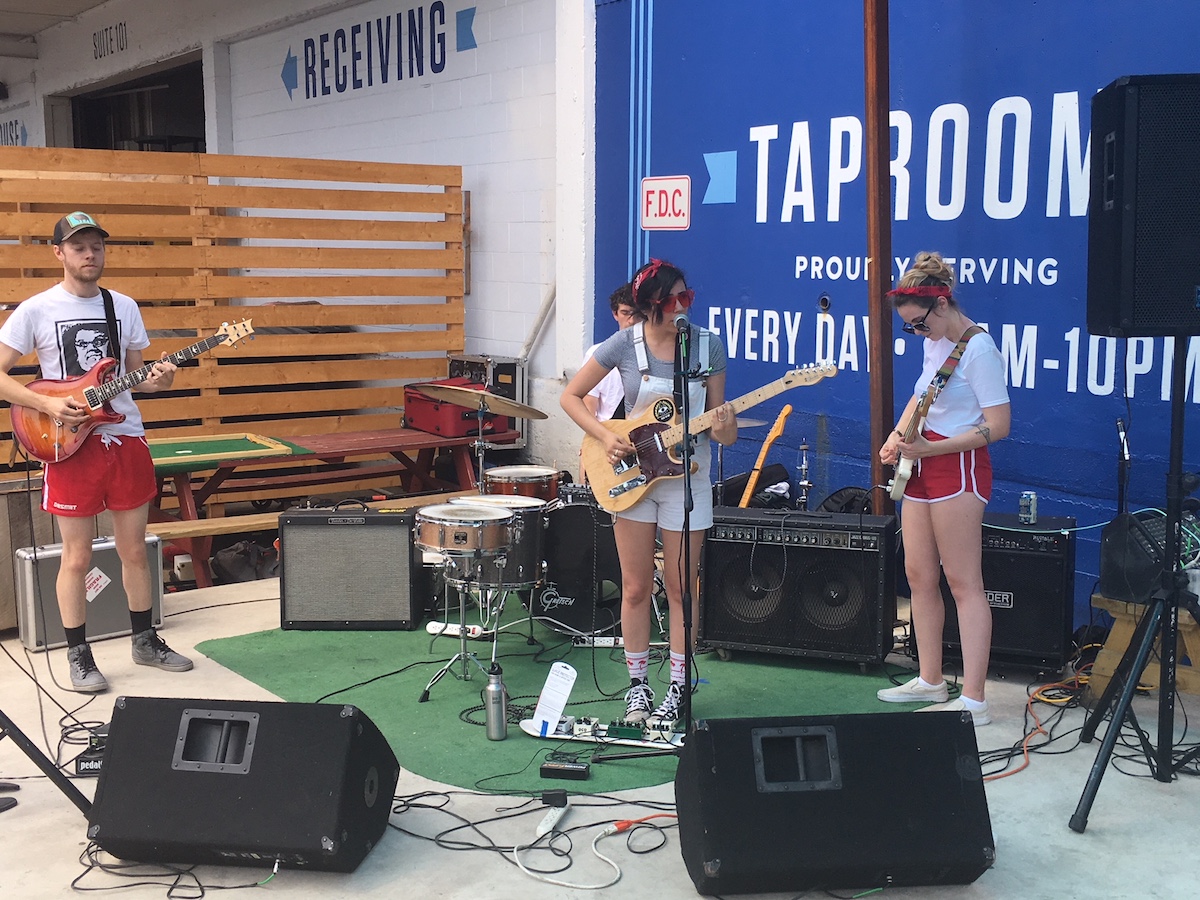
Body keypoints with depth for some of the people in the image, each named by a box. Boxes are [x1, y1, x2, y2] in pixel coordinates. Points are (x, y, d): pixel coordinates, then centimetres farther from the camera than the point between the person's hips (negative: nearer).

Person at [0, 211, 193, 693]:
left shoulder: (124, 307, 8)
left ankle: (144, 640, 27)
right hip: (71, 446, -4)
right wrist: (46, 404, -17)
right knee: (77, 556, 3)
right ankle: (78, 655, 16)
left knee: (135, 550, 12)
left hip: (126, 439, 4)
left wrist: (155, 380, -8)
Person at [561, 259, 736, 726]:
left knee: (681, 588, 6)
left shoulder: (707, 346, -5)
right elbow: (571, 396, -1)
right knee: (636, 588, 6)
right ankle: (637, 685, 21)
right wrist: (606, 437, -14)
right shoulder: (625, 344, -8)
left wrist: (724, 428, -23)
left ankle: (678, 689, 18)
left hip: (687, 477, 0)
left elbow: (718, 419, 1)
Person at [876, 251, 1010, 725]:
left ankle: (973, 700, -5)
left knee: (963, 583, -8)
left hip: (958, 468, -9)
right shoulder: (936, 344, 12)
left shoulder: (978, 350, -16)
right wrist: (897, 436, 8)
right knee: (919, 575, 12)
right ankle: (931, 681, 24)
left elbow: (997, 425, -20)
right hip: (923, 468, 9)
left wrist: (928, 448, -23)